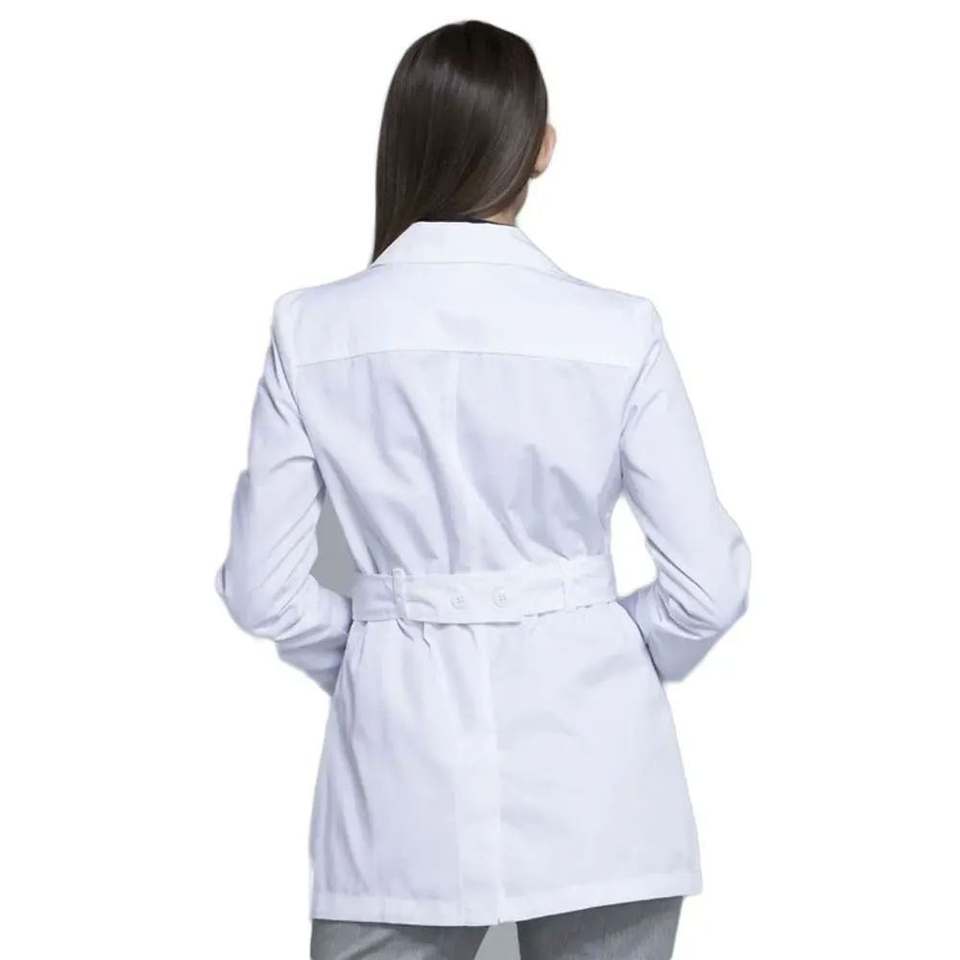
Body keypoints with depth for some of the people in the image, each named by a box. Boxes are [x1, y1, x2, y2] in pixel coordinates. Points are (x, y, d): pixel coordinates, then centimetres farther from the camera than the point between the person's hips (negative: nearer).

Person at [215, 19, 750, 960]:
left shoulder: (313, 330, -6)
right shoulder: (618, 332, -9)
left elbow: (264, 589, -3)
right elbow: (708, 583, -6)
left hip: (405, 748, 1)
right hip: (590, 781, 0)